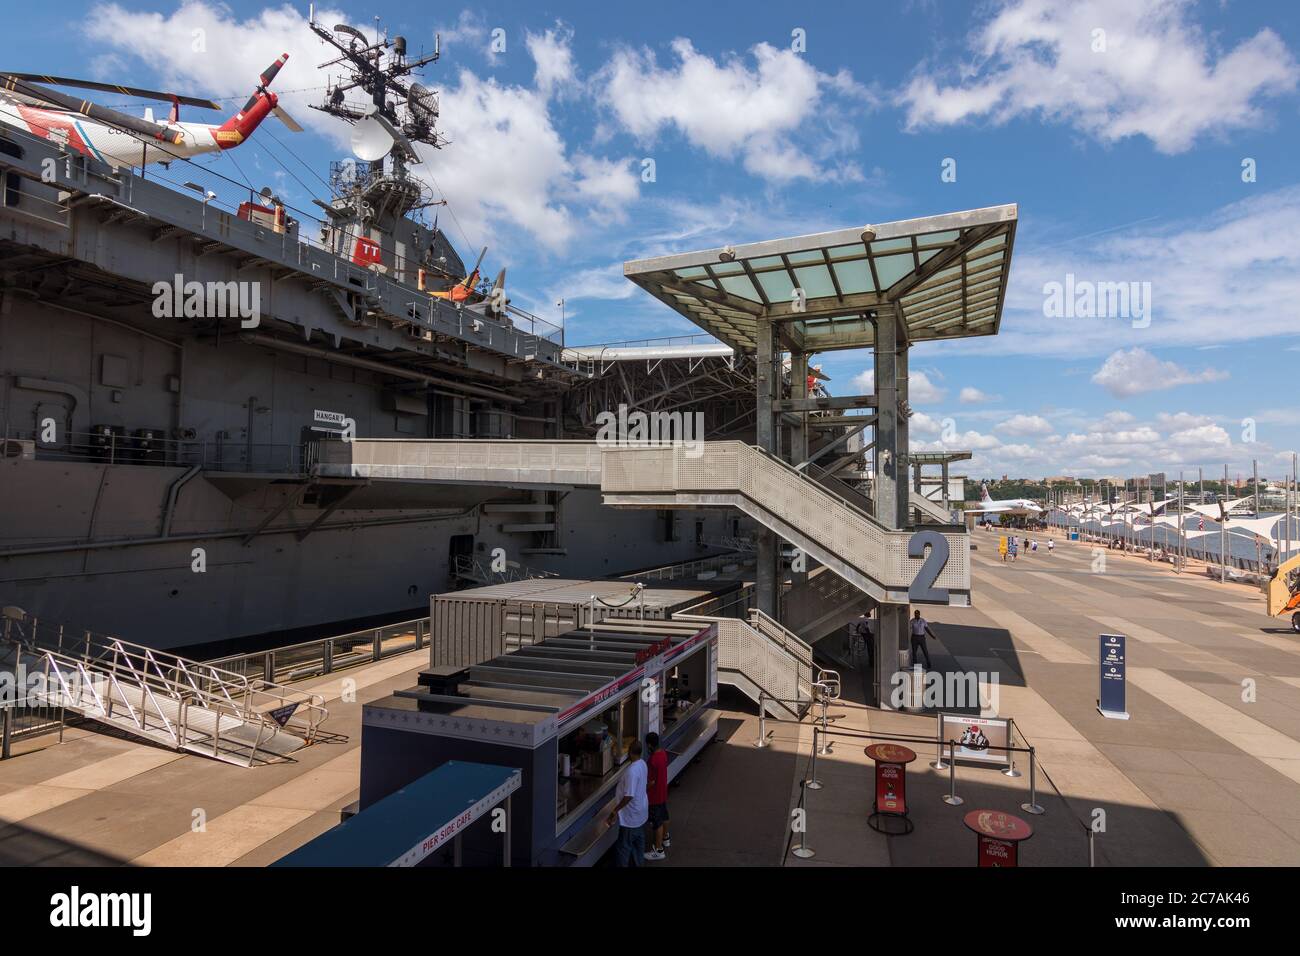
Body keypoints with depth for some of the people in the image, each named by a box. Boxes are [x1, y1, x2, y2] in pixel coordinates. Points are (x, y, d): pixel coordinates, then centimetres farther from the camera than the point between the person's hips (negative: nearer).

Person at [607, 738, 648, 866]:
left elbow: (629, 796, -30)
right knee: (638, 841, 22)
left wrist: (615, 810, -22)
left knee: (623, 846, 7)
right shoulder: (642, 763, -3)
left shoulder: (632, 771, -31)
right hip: (641, 812, 9)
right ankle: (637, 863, 36)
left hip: (631, 815, -9)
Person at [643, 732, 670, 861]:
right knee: (664, 816, 26)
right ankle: (666, 839, 46)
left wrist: (643, 791, -11)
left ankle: (658, 850, 18)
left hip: (655, 796, -9)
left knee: (657, 822, 5)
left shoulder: (652, 761, -32)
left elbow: (651, 782, -25)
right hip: (663, 793, 9)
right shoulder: (663, 753, -5)